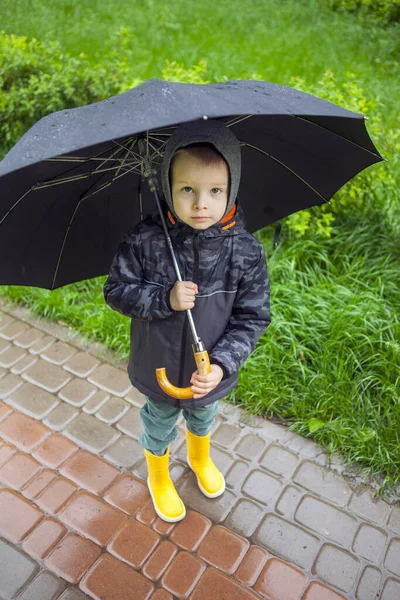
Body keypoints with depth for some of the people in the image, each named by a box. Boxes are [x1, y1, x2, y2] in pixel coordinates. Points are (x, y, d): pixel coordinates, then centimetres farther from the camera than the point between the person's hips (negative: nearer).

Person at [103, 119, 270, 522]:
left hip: (210, 373, 2)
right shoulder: (144, 241, -24)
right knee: (159, 428, 26)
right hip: (159, 369, -1)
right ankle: (158, 479, 59)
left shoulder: (245, 251, -22)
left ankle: (200, 459, 68)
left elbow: (252, 317, -14)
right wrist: (165, 299, -31)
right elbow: (116, 291, -14)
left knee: (203, 418, 32)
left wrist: (222, 363, -26)